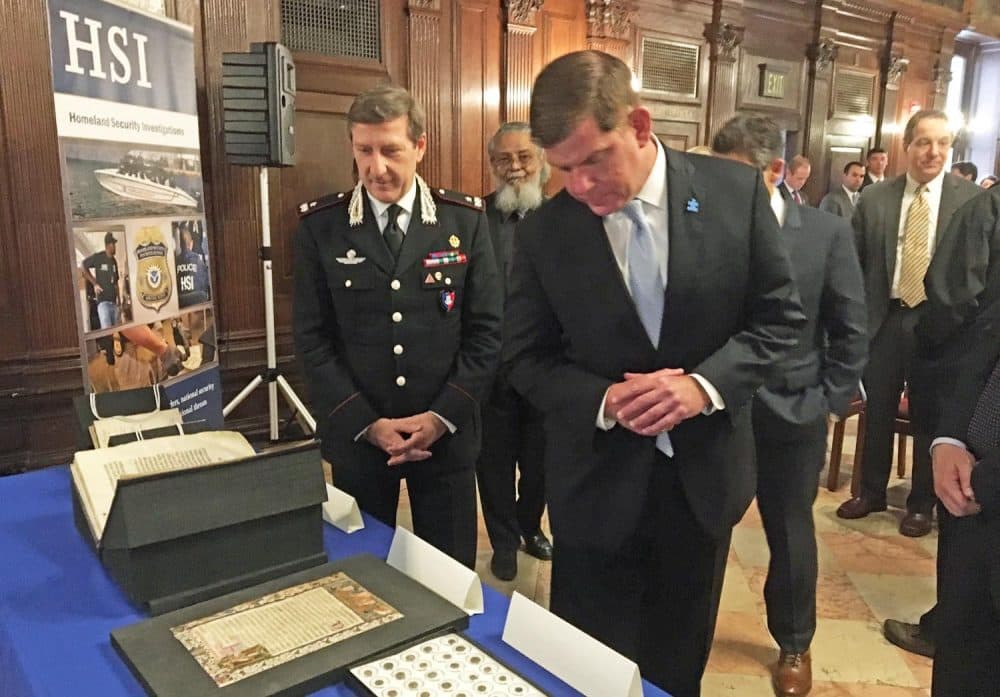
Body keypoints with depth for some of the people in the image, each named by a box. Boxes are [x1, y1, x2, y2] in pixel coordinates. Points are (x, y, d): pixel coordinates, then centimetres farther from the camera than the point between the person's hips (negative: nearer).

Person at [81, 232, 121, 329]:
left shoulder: (114, 261, 14)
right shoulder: (97, 257, -5)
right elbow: (82, 267, 1)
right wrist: (94, 283, -3)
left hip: (114, 302, 6)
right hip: (103, 301, -6)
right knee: (106, 329, -18)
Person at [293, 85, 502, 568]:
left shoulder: (465, 220, -2)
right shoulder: (319, 225, -3)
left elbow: (486, 329, -2)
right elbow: (312, 338, -3)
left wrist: (443, 416, -10)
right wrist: (366, 424, -10)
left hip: (448, 434, 0)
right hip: (356, 436, 0)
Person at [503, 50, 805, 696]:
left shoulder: (737, 191, -9)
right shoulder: (543, 233, -9)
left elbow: (781, 317, -3)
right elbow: (526, 357, -2)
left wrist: (706, 384, -20)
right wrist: (603, 400, -20)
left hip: (704, 474, 1)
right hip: (599, 484, -1)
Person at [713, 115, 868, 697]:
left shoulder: (827, 232, -5)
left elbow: (851, 331, 0)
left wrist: (829, 404, -4)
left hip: (791, 412, 0)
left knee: (791, 534, 17)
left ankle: (794, 644, 40)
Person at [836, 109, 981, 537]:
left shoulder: (973, 199, -2)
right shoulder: (873, 198, 2)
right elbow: (855, 262, 4)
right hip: (884, 320, 2)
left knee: (930, 417, 10)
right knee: (877, 412, 13)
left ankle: (922, 503, 28)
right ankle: (871, 491, 32)